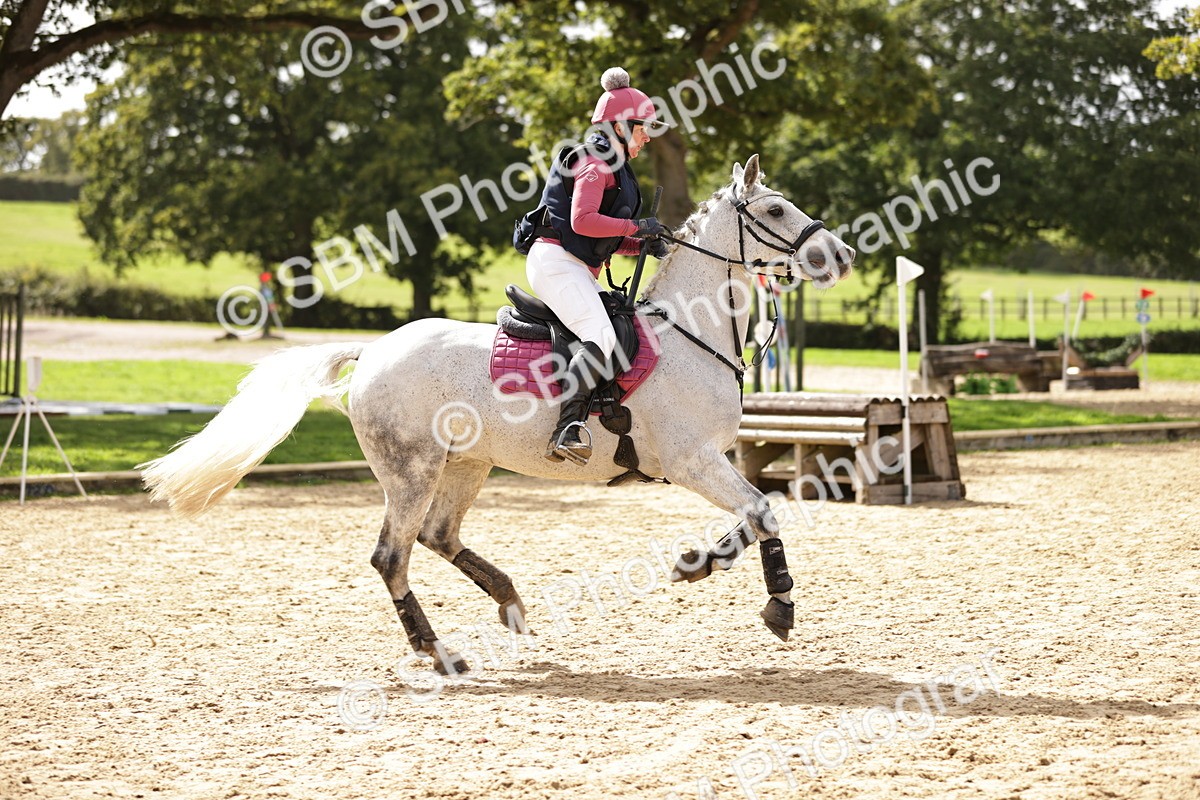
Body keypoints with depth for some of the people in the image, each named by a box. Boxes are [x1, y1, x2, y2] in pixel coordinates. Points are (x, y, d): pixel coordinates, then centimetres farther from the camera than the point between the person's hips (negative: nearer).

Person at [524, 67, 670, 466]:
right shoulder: (596, 162, -8)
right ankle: (566, 432, -38)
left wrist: (643, 244, 7)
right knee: (600, 336, -28)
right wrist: (637, 227, -15)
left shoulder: (612, 167, 23)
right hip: (557, 263, -11)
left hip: (578, 268, 11)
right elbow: (582, 220, -22)